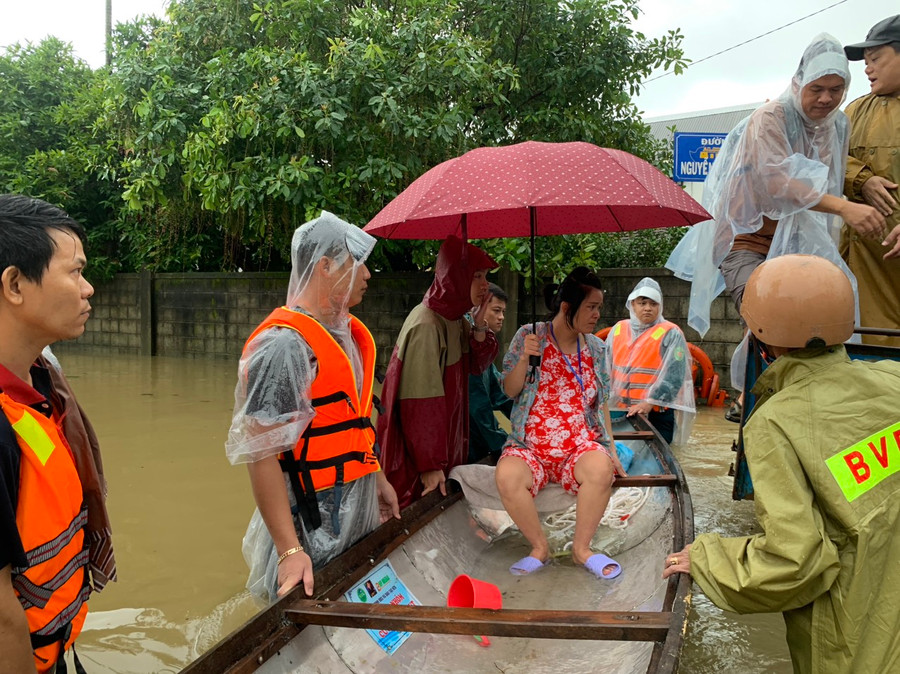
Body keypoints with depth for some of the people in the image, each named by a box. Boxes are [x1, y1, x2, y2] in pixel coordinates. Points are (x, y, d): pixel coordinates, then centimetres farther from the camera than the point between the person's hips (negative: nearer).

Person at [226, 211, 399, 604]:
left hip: (358, 515, 9)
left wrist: (376, 477, 22)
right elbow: (260, 454, -24)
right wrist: (290, 551, -26)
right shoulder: (285, 344, -21)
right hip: (311, 527, -8)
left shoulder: (345, 332, 8)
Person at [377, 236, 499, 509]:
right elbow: (421, 402, -25)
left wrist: (480, 326, -9)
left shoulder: (455, 318, 4)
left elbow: (477, 365, 9)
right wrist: (430, 464, -23)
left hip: (447, 435, 9)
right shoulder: (427, 325, -24)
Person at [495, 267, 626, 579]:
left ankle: (582, 547, -8)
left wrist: (611, 449, 7)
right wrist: (524, 358, -17)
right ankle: (539, 547, -7)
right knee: (507, 477, -33)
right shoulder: (529, 336, 1)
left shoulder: (596, 348, 11)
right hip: (530, 445, -1)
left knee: (601, 469, -33)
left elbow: (601, 403, 15)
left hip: (581, 444, 2)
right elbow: (510, 391, 1)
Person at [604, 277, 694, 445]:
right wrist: (606, 399, 6)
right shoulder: (618, 330, 9)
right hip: (621, 410, 4)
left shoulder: (670, 334, -5)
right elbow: (605, 368, 14)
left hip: (657, 413, -4)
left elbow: (674, 376, -13)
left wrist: (650, 402, -19)